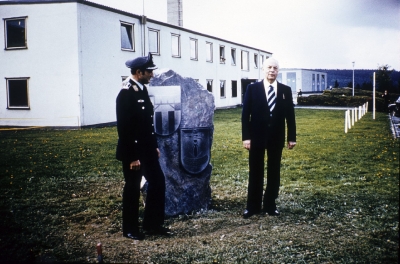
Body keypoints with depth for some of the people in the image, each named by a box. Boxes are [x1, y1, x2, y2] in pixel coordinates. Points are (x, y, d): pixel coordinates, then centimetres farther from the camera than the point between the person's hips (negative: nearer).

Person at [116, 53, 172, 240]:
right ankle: (130, 229, 19)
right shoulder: (126, 93, -19)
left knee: (158, 182, 11)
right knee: (133, 189, 3)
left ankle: (152, 224, 24)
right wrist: (132, 157, -20)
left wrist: (154, 146, 15)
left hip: (147, 149, 9)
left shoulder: (142, 89, 9)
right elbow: (124, 128, -21)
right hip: (133, 151, -9)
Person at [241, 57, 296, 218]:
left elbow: (290, 115, 5)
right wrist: (246, 137, -10)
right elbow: (245, 114, -4)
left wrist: (292, 137, 2)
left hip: (276, 138, 2)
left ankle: (270, 205, 18)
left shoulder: (286, 90, 4)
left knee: (274, 172, 8)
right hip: (256, 136, -2)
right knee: (255, 173, 6)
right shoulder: (252, 88, -2)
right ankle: (253, 206, 16)